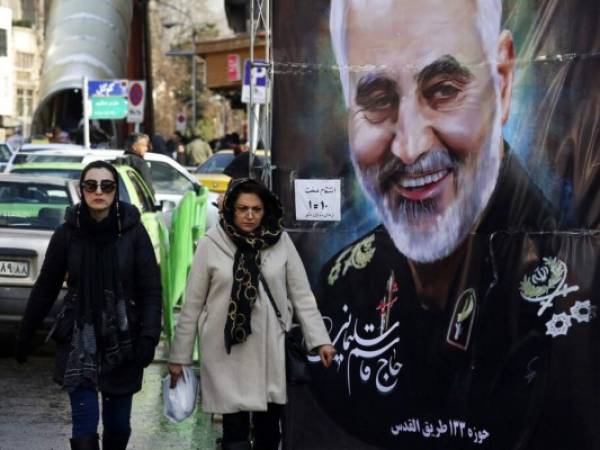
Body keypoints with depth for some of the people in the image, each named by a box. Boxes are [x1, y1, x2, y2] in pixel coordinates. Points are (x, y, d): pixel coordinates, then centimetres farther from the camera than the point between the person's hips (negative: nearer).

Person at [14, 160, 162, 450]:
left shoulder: (133, 231, -5)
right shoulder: (67, 233, -2)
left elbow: (151, 289, -5)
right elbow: (45, 288, 6)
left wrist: (149, 337, -15)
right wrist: (25, 336, 8)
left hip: (122, 342, 0)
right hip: (79, 341, 0)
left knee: (118, 424, 9)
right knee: (85, 425, -8)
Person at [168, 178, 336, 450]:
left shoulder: (281, 241, 1)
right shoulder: (211, 244, -4)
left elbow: (301, 295, 5)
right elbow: (192, 304, 1)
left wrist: (319, 339, -3)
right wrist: (179, 355, 2)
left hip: (269, 351, 2)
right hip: (226, 352, -2)